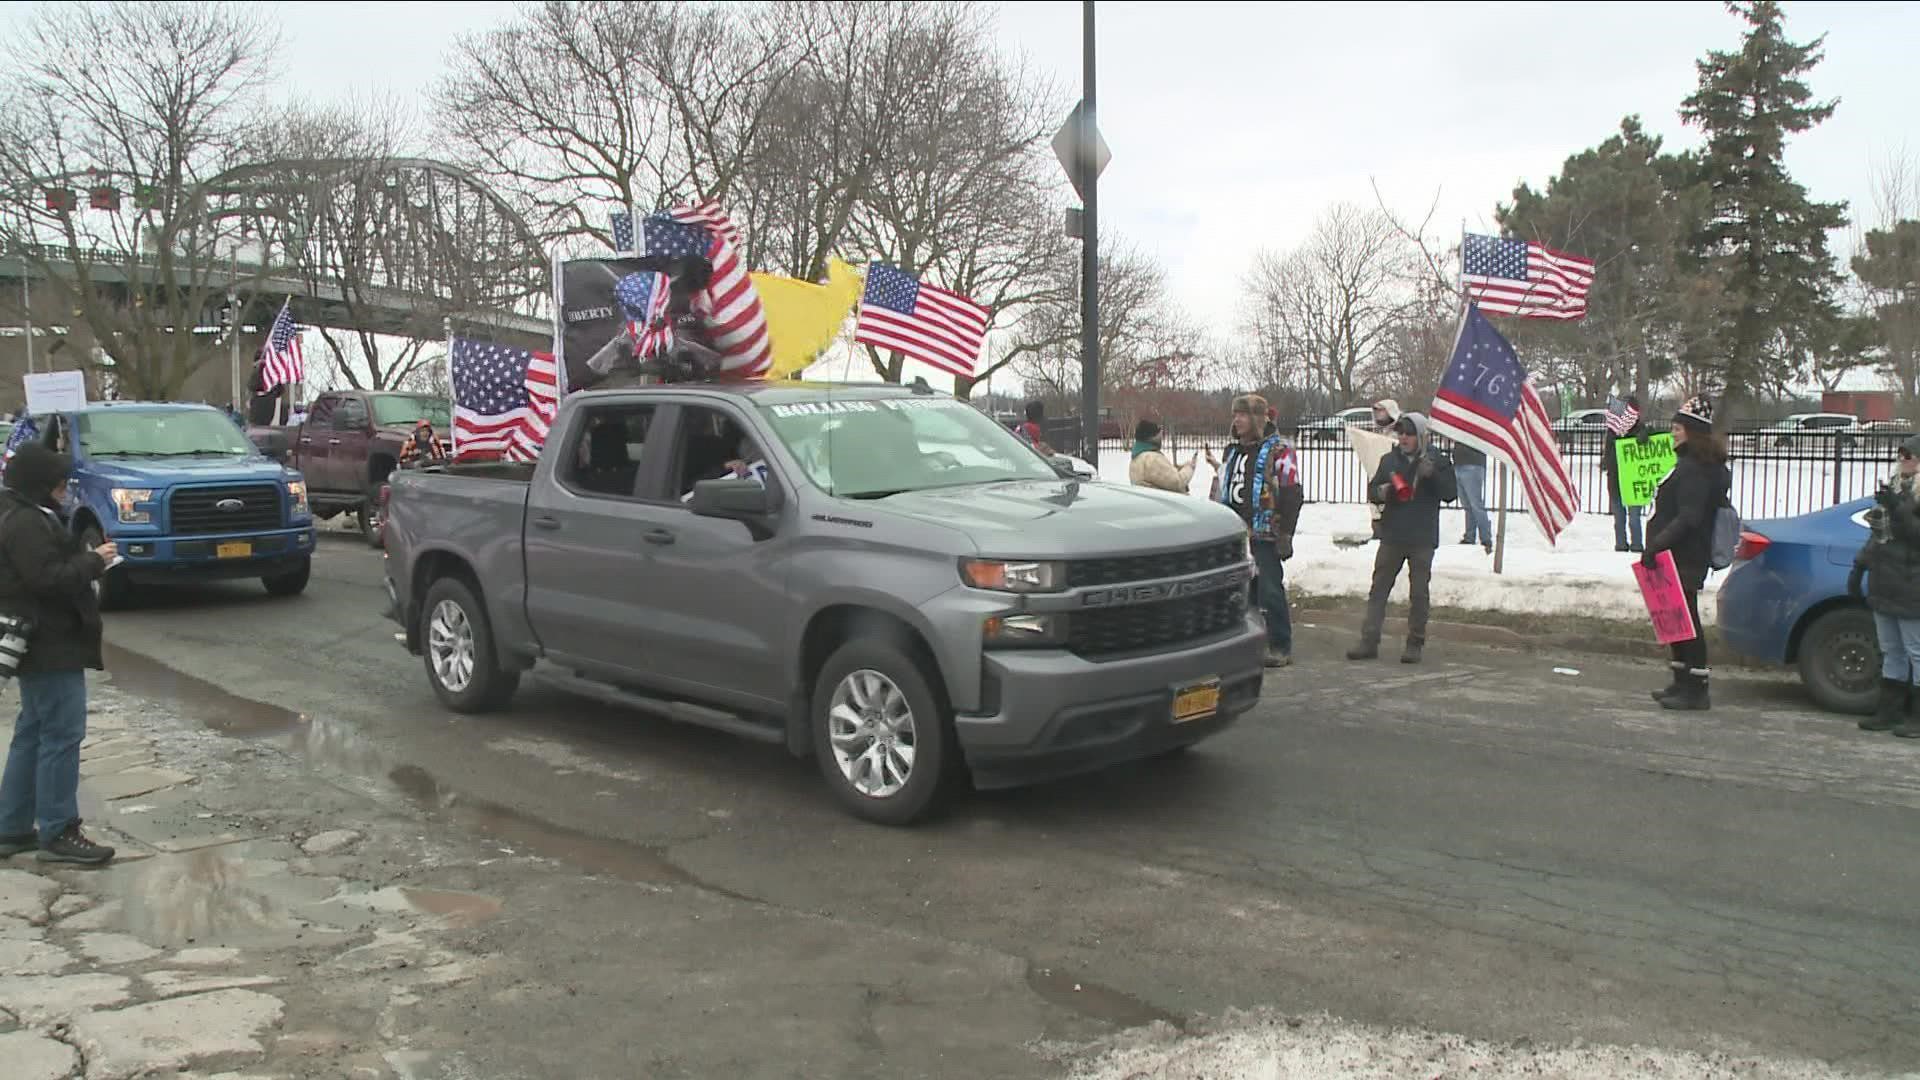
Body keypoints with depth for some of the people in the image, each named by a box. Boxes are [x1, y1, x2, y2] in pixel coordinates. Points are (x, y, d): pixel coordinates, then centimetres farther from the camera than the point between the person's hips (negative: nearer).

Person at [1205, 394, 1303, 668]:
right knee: (1243, 590, 10)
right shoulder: (1233, 452, 18)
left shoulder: (1279, 451, -5)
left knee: (1270, 589, -7)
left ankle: (1281, 647, 2)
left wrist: (1285, 535, -15)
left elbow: (1292, 495, -10)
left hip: (1265, 534, -7)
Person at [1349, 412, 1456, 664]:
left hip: (1422, 540, -3)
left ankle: (1415, 643, 14)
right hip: (1391, 537, 3)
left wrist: (1432, 474, -20)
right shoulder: (1389, 460, 7)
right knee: (1379, 589, 2)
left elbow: (1451, 493, -6)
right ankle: (1369, 641, 5)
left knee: (1419, 593, 5)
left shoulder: (1437, 461, -1)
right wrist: (1380, 493, -12)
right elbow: (1372, 490, 11)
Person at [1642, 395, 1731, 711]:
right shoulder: (1690, 464, 17)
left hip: (1685, 559, -11)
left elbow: (1688, 518, -23)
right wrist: (1656, 546, 19)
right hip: (1679, 557, 11)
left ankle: (1696, 690, -3)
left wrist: (1656, 545, -24)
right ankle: (1683, 683, 25)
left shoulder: (1695, 469, -16)